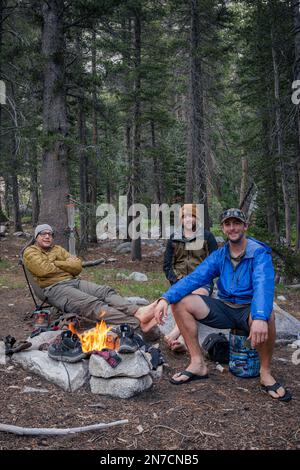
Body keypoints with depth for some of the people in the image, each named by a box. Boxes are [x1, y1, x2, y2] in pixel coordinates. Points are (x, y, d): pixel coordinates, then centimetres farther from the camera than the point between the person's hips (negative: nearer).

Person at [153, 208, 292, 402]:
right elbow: (194, 278, -9)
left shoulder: (259, 253, -12)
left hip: (249, 309, -4)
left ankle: (266, 373, -14)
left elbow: (264, 285, -30)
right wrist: (165, 298, -26)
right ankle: (198, 363, -7)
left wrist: (260, 317, -49)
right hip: (225, 308, 5)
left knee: (266, 315, -40)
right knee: (181, 302, -13)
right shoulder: (219, 256, 3)